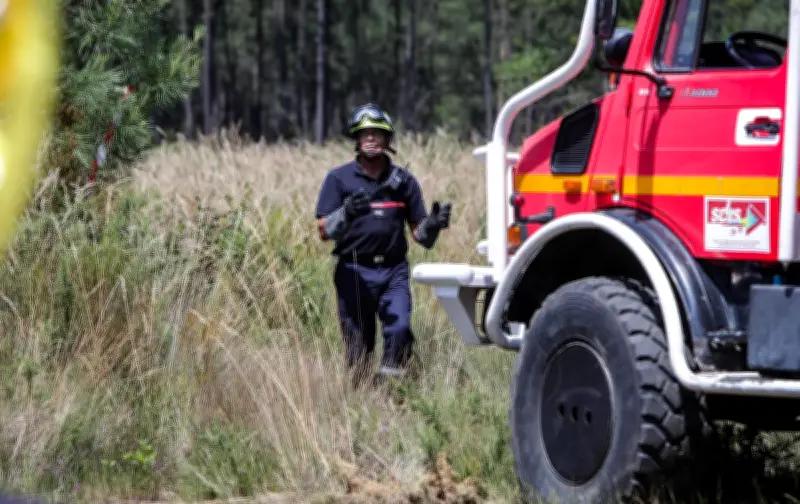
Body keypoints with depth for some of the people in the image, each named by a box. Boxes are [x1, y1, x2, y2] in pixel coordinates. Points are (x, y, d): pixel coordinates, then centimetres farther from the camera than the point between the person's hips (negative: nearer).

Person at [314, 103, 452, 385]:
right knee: (357, 343, -1)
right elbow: (324, 231, -3)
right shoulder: (339, 179, 5)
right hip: (354, 271, -1)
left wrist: (433, 225, -8)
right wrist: (346, 213, -22)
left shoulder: (404, 181, 12)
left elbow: (419, 233, 14)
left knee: (400, 329, -18)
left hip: (394, 271, 1)